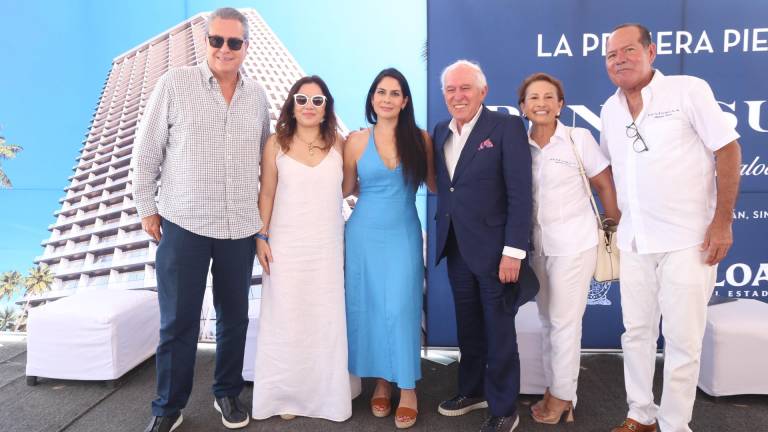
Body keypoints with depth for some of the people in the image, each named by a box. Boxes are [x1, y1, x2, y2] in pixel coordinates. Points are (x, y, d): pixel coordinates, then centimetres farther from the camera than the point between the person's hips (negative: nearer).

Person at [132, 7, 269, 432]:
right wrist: (146, 207, 0)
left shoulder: (256, 95, 6)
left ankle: (227, 393, 32)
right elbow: (146, 151, 0)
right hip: (183, 224, -3)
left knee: (235, 317, 12)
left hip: (240, 227, 3)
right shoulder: (174, 83, -4)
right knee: (178, 322, 6)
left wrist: (264, 212, 13)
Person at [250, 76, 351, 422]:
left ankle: (326, 394, 21)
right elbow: (267, 193, 2)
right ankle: (287, 395, 19)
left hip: (327, 247, 1)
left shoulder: (337, 143, 2)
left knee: (326, 319, 5)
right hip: (286, 246, -1)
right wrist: (261, 237, -1)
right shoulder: (276, 143, -1)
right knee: (286, 319, 5)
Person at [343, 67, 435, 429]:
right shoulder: (357, 141, 0)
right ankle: (381, 381, 26)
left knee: (400, 309, -3)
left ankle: (407, 388, 14)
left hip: (403, 236, -1)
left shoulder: (420, 139, 1)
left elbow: (434, 184, 6)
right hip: (364, 235, 1)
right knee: (367, 309, 7)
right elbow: (345, 188, 8)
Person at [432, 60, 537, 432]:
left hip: (493, 249, -5)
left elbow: (520, 194, -13)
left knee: (499, 332, 6)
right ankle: (472, 390, 36)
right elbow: (443, 187, 10)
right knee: (468, 327, 18)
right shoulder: (440, 132, 10)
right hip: (456, 248, 6)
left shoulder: (506, 127, -9)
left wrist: (513, 251, -18)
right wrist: (443, 239, 0)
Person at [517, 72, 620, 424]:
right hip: (536, 245, 4)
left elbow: (605, 186, -3)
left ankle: (563, 396, 18)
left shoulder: (579, 138, -8)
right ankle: (553, 390, 26)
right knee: (547, 321, 13)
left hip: (573, 244, -4)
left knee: (564, 322, 2)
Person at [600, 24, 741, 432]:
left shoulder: (689, 89, -7)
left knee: (682, 340, 2)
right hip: (633, 242, 5)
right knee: (636, 332, 13)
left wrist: (723, 221, -12)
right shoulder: (609, 110, 8)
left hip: (686, 240, -5)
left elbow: (728, 150, -8)